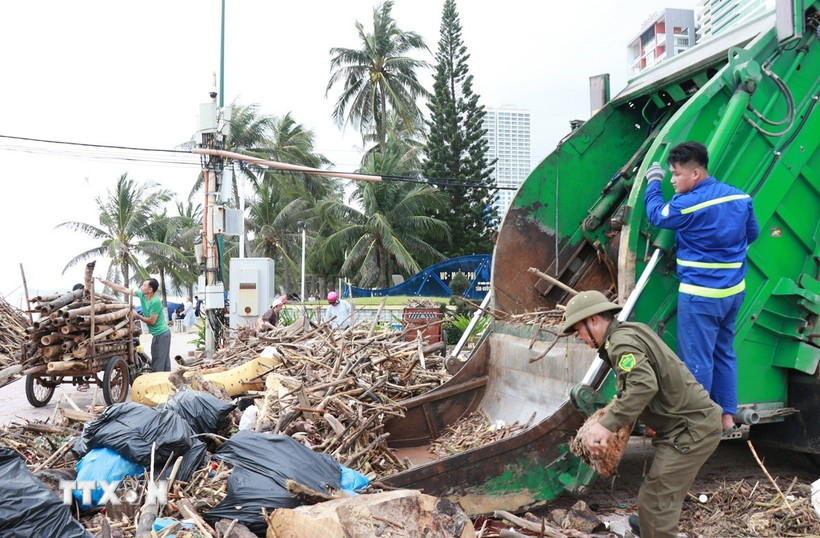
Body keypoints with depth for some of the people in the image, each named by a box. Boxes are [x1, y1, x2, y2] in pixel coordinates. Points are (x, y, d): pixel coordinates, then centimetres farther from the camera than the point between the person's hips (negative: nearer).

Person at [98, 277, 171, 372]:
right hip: (156, 334, 8)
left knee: (158, 364, -7)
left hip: (162, 334, -8)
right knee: (164, 362, 11)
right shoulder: (141, 295, 1)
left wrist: (138, 316, -6)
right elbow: (124, 289, 4)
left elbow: (152, 321, -18)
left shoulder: (155, 302, -22)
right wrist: (105, 281, 4)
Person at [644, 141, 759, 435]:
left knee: (697, 361, 1)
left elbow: (656, 215, 0)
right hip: (734, 290, 8)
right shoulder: (740, 197, 3)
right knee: (724, 352, 18)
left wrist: (653, 183, 14)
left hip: (700, 294, -8)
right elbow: (752, 233, 16)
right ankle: (727, 418, 26)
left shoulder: (687, 205, -18)